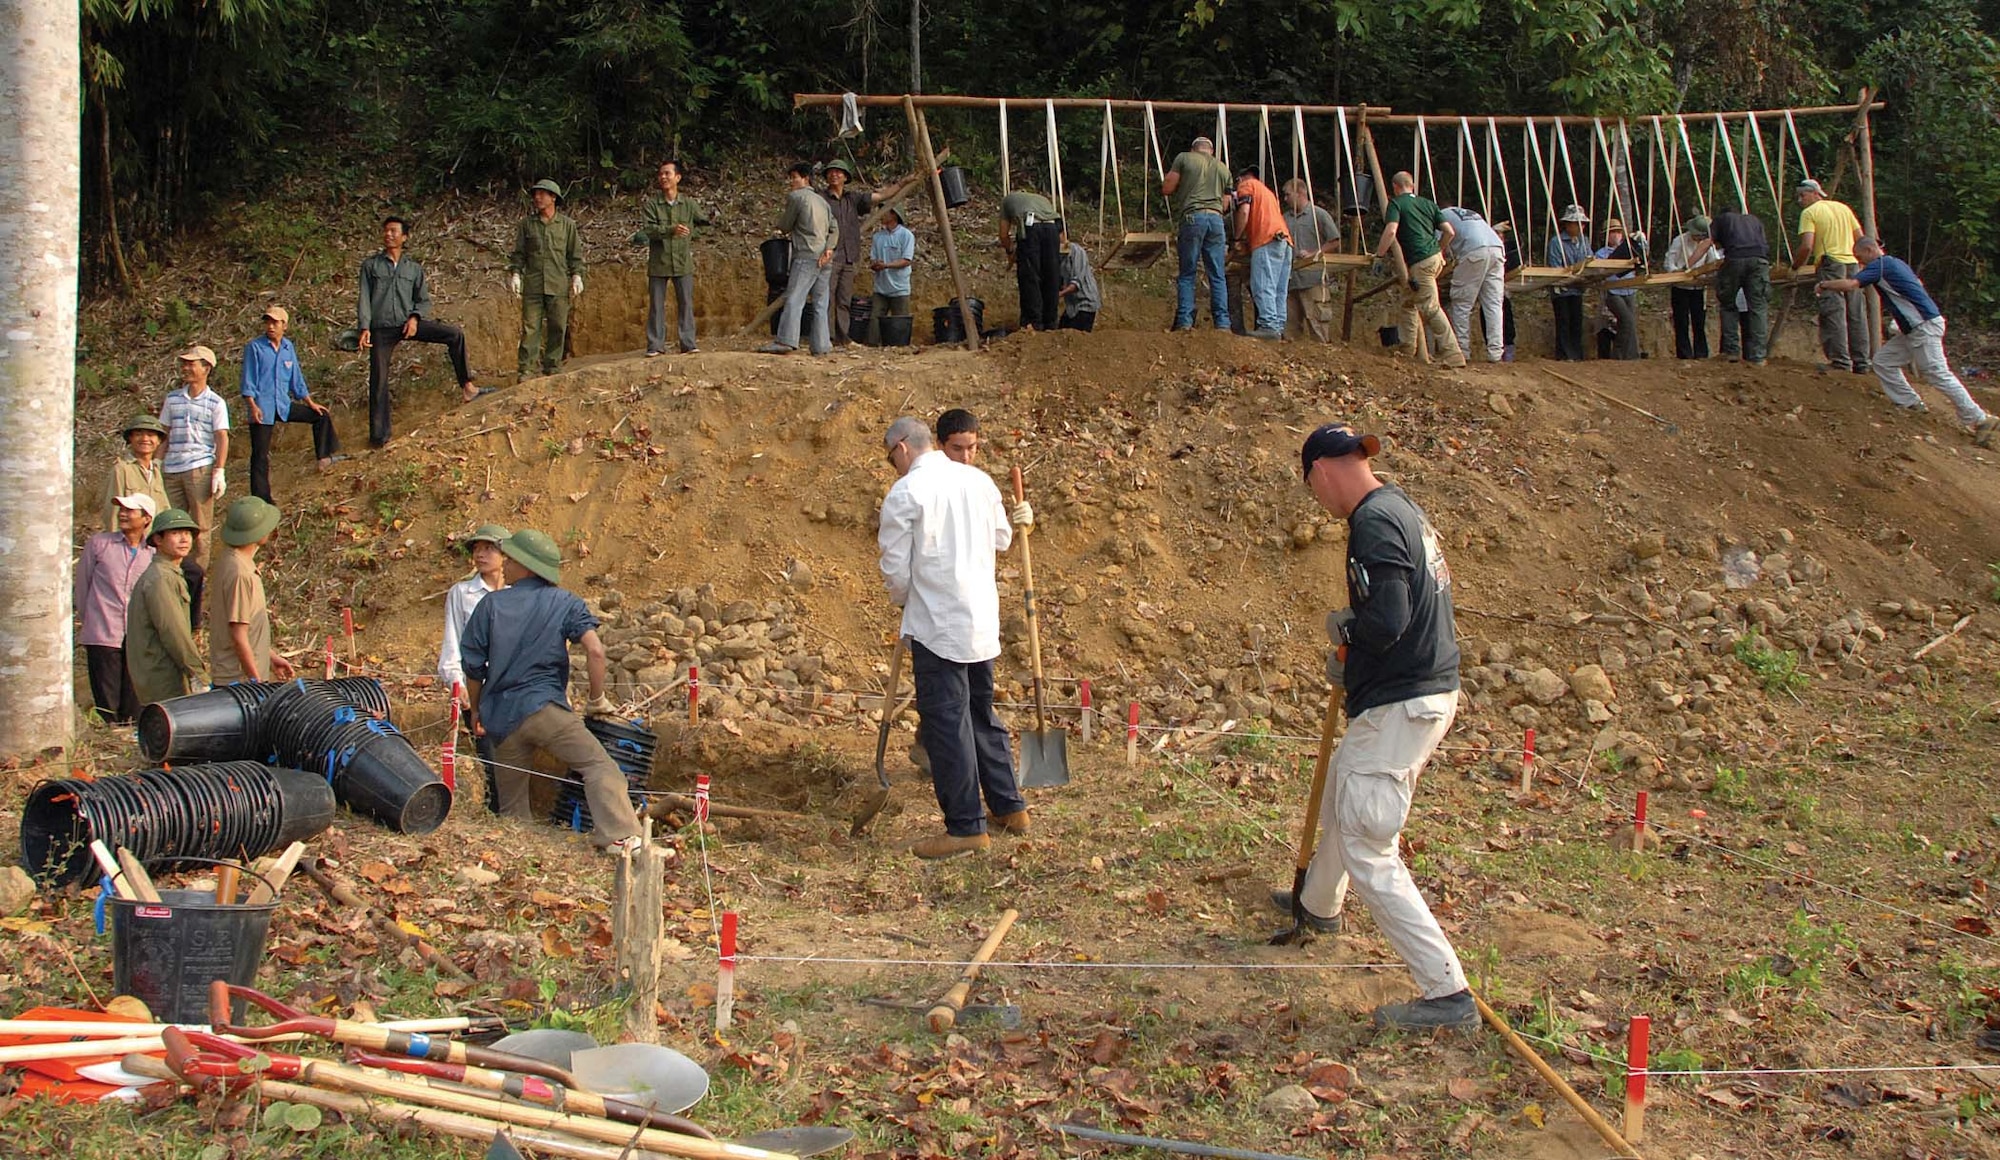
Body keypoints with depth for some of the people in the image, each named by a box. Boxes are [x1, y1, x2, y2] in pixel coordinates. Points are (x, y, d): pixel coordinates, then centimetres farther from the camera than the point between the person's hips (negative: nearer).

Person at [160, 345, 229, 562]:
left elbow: (222, 438, -3)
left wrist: (219, 471, -10)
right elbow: (164, 433, 16)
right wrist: (158, 464, 11)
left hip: (200, 469, -4)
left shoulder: (215, 403, 0)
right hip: (172, 469, 4)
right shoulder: (173, 398, 12)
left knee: (200, 526, 0)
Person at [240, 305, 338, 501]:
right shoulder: (255, 347, -6)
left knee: (320, 415, 8)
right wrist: (253, 407, -19)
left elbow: (296, 378, 16)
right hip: (262, 408, -6)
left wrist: (310, 402, 16)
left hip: (284, 405, 6)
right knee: (260, 455, -4)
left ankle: (325, 457, 20)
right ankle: (261, 500, -1)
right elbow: (248, 381, -8)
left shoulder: (288, 347, 8)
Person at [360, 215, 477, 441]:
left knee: (455, 335, -15)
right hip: (381, 329, -1)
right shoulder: (370, 265, 7)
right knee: (378, 380, -4)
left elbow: (423, 300, 11)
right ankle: (378, 435, 4)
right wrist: (364, 328, -12)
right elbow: (364, 298, 1)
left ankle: (466, 384, -7)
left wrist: (415, 318, -10)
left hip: (408, 323, 1)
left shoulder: (414, 268, 11)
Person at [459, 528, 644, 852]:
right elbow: (594, 651, -9)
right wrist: (598, 700, 3)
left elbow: (472, 667, 9)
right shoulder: (565, 603, 4)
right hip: (543, 707, -3)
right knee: (600, 767, -11)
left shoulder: (491, 604, 8)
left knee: (511, 813, 16)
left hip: (499, 716, 3)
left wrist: (476, 712, 24)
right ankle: (621, 837, -30)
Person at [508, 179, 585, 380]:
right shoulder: (526, 224, 9)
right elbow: (518, 253, 12)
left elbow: (576, 254, 10)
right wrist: (515, 273, 1)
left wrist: (576, 276, 3)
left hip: (559, 287, 0)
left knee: (557, 329, 3)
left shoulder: (567, 224, 7)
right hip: (532, 286, 0)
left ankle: (553, 367, 12)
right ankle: (525, 369, -3)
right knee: (530, 328, -4)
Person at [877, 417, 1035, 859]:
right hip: (983, 620, 7)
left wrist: (906, 601, 12)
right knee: (981, 712, 19)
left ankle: (966, 826, 1)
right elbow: (1002, 540, 19)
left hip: (937, 624, -7)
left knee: (946, 722, -2)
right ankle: (1008, 806, 26)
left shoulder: (904, 494, -12)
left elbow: (895, 569, -8)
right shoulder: (978, 480, 8)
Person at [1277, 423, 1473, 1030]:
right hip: (1434, 689, 11)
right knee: (1340, 798, 32)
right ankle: (1318, 904, 56)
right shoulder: (1405, 509, 12)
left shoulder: (1373, 523, -19)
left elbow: (1385, 622, -29)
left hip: (1398, 706, -11)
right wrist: (1352, 658, 12)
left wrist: (1343, 627, -9)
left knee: (1367, 853, -6)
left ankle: (1447, 993, -5)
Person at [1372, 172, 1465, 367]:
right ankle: (1408, 349, 20)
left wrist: (1379, 256, -6)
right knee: (1409, 301, 20)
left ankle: (1454, 356, -17)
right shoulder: (1428, 204, 19)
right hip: (1435, 258, 8)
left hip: (1421, 262, -8)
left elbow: (1390, 231, -16)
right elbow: (1449, 231, 14)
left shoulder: (1396, 204, -1)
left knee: (1431, 308, -10)